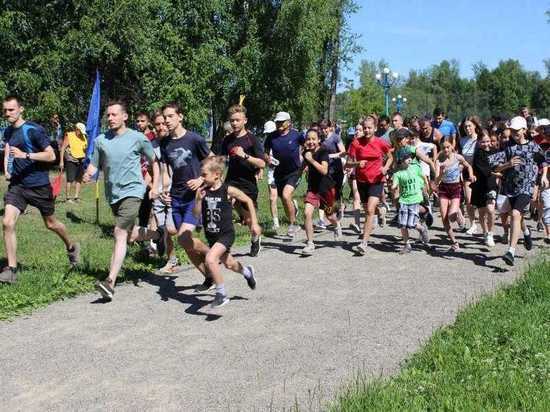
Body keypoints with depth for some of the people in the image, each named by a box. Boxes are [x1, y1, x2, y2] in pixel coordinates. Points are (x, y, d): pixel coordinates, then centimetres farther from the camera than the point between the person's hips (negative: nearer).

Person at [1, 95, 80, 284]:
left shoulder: (33, 130, -14)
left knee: (50, 223, 11)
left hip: (38, 185, -5)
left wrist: (25, 155, -26)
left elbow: (51, 156, -16)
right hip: (16, 184, 5)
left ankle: (72, 247, 41)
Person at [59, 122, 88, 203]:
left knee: (79, 180, 6)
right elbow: (63, 148, -5)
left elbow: (86, 149, 26)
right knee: (70, 180, -8)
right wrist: (61, 161, -9)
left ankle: (76, 197, 13)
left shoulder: (84, 137, 11)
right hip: (71, 161, -5)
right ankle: (68, 197, -2)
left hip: (81, 161, 5)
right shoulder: (69, 136, -4)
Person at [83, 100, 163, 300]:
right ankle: (156, 234, 50)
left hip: (132, 191, -6)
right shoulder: (100, 140, 4)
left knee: (120, 234, -17)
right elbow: (94, 164, 7)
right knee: (129, 235, 19)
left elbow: (154, 162, 6)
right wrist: (88, 174, -16)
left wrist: (155, 186, -2)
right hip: (112, 194, 6)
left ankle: (110, 283, -22)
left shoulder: (137, 138, -4)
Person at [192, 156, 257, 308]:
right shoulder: (203, 190, -5)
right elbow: (196, 215, -4)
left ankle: (221, 294, -8)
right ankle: (247, 272, 57)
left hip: (226, 234, -6)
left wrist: (254, 223, 1)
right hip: (211, 235, 6)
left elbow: (248, 201, -2)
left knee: (210, 259, -25)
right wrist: (199, 199, -20)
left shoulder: (228, 190, -16)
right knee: (228, 264, 24)